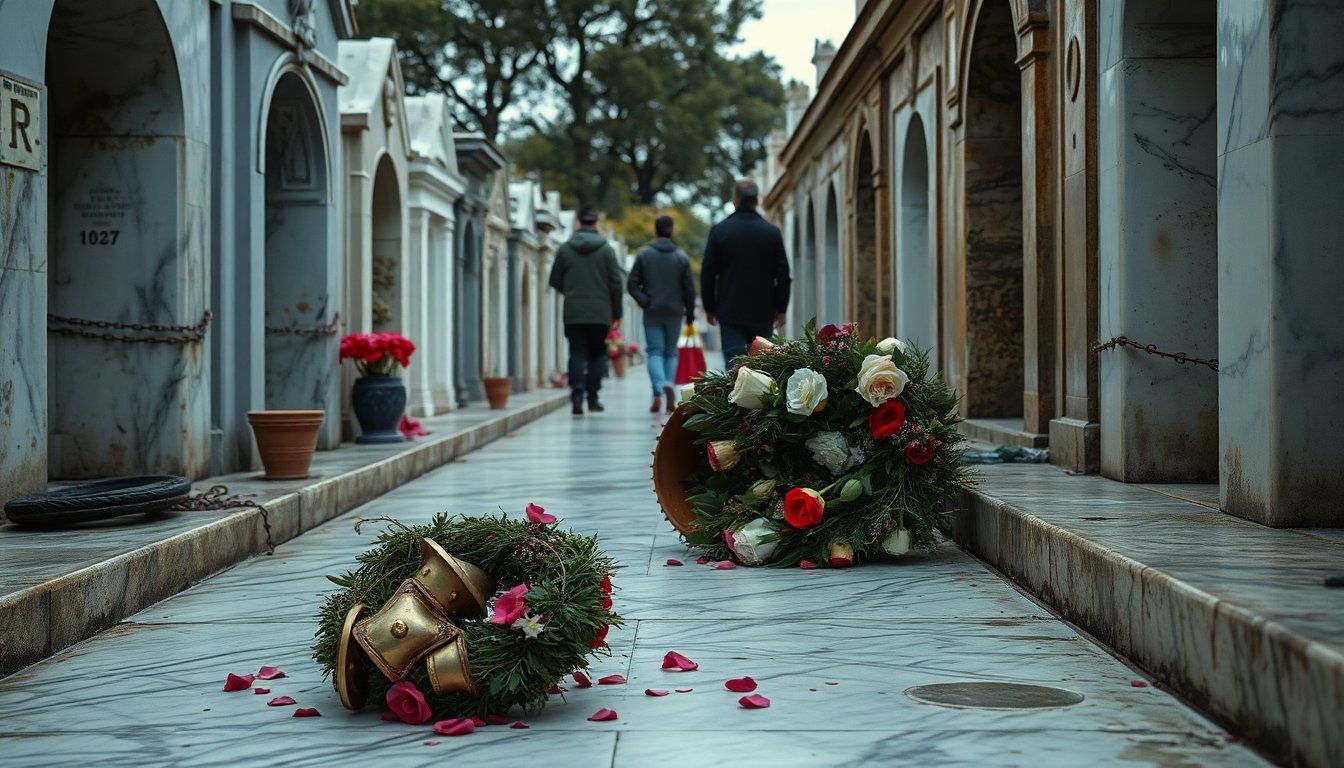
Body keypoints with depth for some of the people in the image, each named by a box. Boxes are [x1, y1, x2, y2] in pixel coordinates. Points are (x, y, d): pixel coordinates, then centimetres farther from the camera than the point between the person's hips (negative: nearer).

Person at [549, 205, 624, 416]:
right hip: (600, 313, -1)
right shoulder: (606, 249, -2)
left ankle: (577, 394, -15)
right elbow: (615, 283, -2)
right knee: (597, 354, 11)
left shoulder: (564, 249, 1)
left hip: (573, 313, 1)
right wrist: (616, 313, 7)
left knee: (577, 353, 2)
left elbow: (555, 281, 7)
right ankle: (592, 398, 10)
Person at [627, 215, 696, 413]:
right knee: (671, 353, 12)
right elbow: (689, 289, 1)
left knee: (655, 352, 1)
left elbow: (632, 284, -8)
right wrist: (690, 314, 8)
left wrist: (644, 301, -5)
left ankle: (659, 390, -23)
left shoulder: (644, 254, -2)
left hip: (652, 313, -1)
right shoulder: (682, 257, 0)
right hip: (674, 313, 1)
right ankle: (670, 399, 2)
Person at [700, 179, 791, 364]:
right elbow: (783, 274, 2)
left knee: (734, 362, -4)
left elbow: (708, 273, 1)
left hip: (730, 312, -1)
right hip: (762, 313, 1)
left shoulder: (719, 230, -2)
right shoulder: (772, 232, 0)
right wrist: (781, 308, 10)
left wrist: (709, 307, 11)